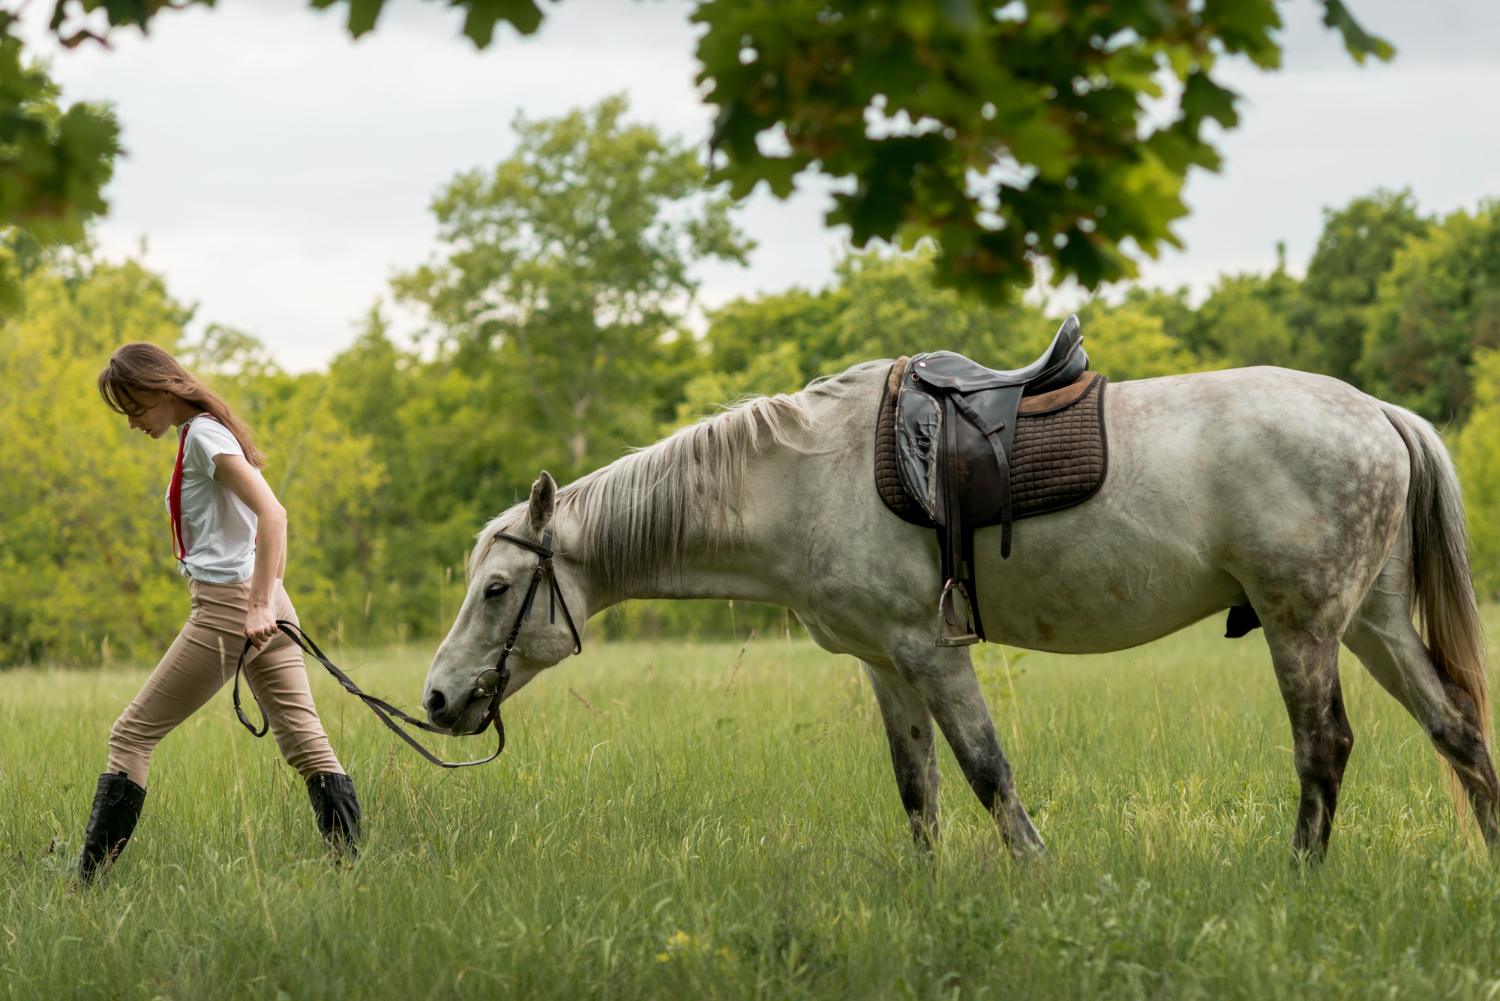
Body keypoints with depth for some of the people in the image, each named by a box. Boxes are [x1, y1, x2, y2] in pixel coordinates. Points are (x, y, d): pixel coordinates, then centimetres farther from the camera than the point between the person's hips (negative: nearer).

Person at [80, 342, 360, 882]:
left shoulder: (203, 435, -10)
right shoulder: (203, 433, 18)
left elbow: (272, 513, -22)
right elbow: (267, 522, 24)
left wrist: (258, 606, -26)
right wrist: (266, 601, 19)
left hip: (227, 608, -9)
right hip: (264, 607, 9)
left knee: (132, 734, -3)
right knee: (304, 740, 3)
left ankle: (90, 875, -2)